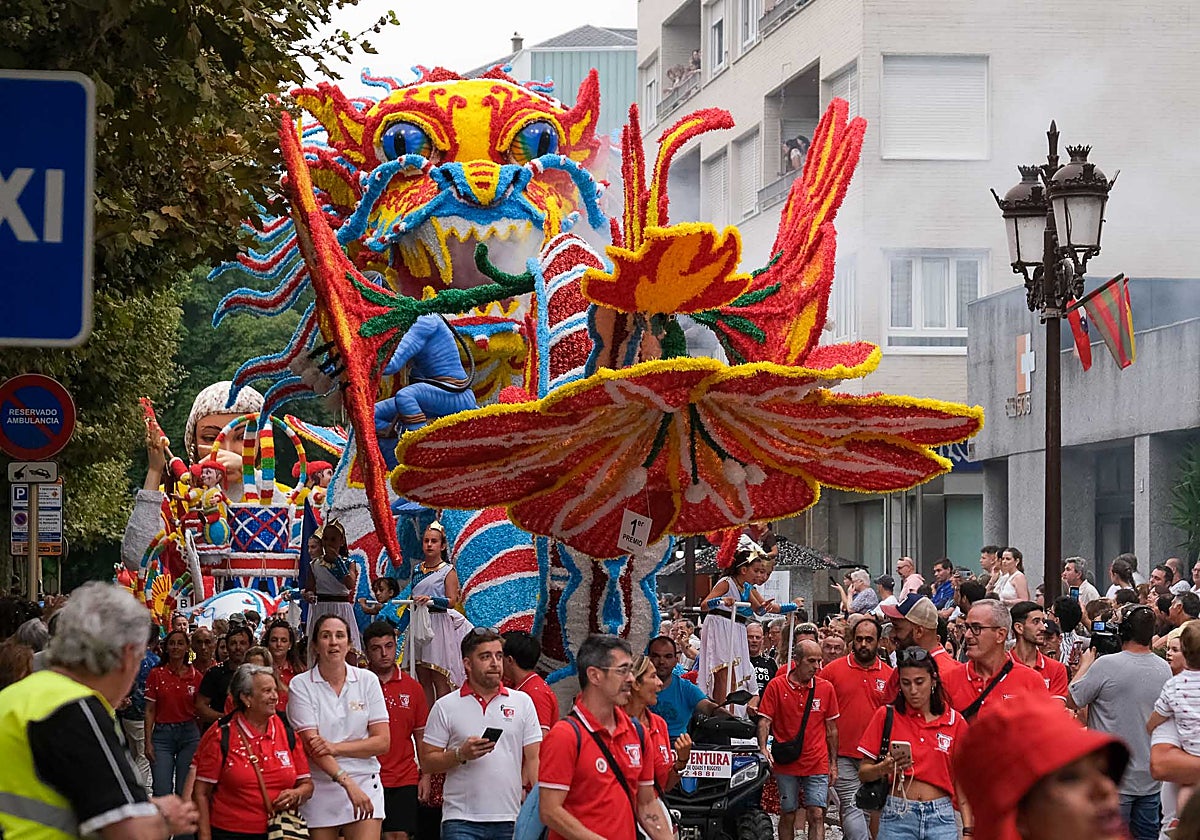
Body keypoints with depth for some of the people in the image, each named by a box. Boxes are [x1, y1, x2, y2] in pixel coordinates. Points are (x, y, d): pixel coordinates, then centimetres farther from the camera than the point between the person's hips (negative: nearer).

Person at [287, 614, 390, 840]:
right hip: (319, 788, -1)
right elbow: (311, 746, -9)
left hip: (364, 786, 1)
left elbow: (382, 742, 1)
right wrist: (346, 781, -21)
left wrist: (335, 748, -12)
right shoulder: (301, 685, -1)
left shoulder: (367, 680, 5)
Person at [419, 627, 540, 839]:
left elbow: (533, 760, 8)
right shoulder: (445, 707, 4)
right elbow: (427, 762, 3)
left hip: (509, 821, 3)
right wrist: (461, 754, -15)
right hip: (461, 821, -3)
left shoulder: (522, 703, 10)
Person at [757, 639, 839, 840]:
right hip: (786, 764, 0)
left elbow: (831, 729, 9)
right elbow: (765, 720, -2)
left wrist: (833, 764, 8)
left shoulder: (826, 688, 3)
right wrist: (763, 748, -20)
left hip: (817, 765, 1)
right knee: (787, 816, 9)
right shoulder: (776, 686, -2)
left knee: (817, 815, -8)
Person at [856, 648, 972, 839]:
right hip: (897, 817, -1)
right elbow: (863, 773, 3)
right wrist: (884, 768, -18)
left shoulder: (955, 721, 4)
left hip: (941, 817, 1)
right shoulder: (886, 716, 2)